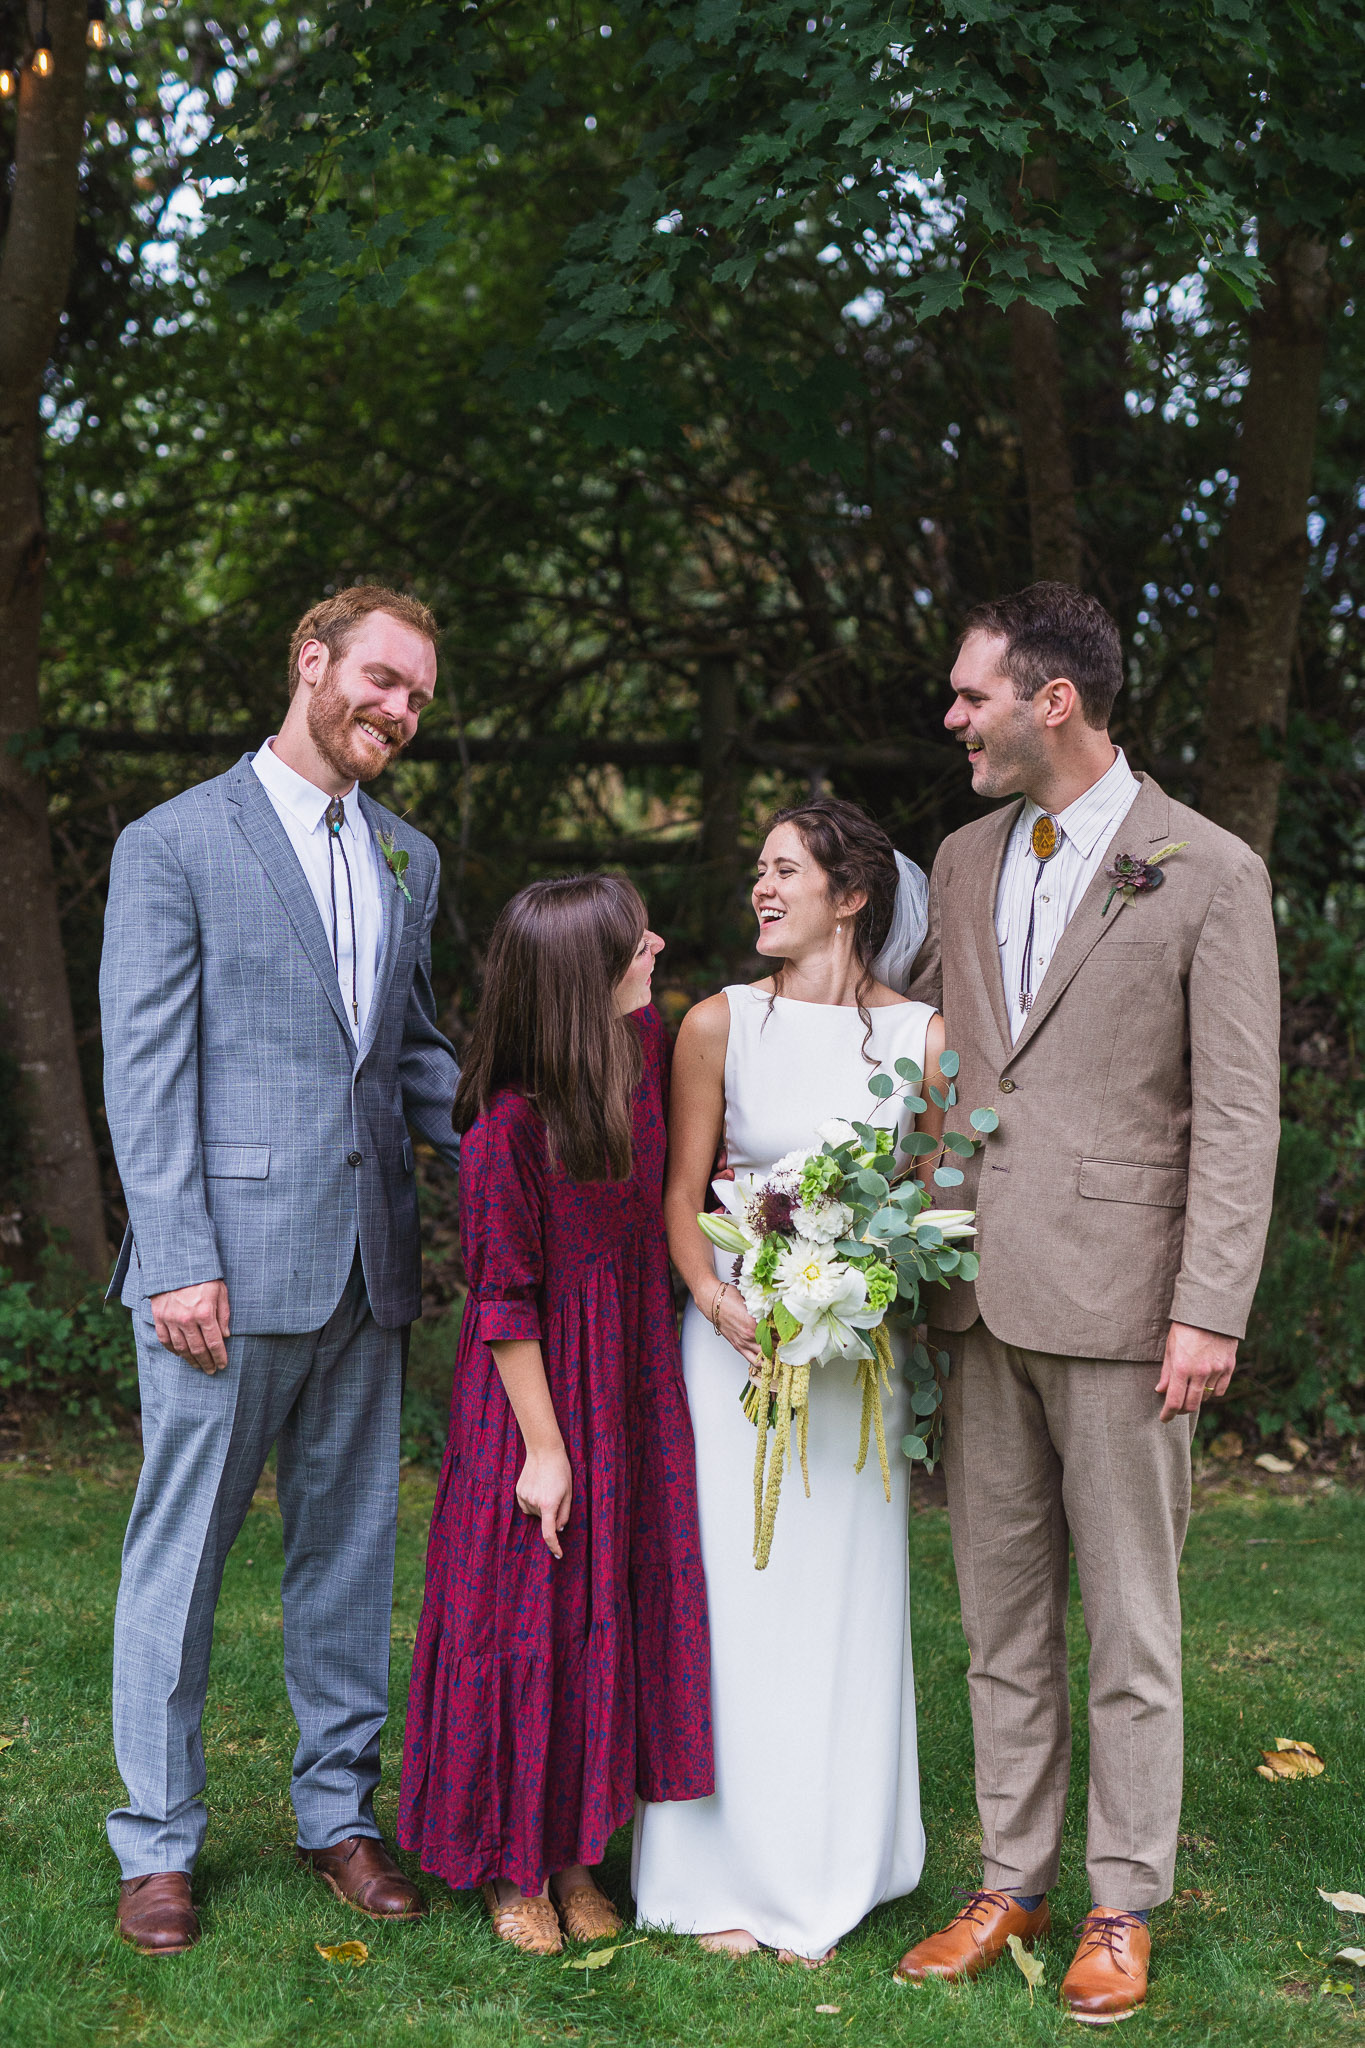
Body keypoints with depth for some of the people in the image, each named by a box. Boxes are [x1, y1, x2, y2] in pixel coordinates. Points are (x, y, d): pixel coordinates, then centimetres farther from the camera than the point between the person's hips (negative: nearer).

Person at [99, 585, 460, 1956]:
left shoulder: (407, 862, 15)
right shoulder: (174, 845, -4)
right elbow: (145, 1071, -8)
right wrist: (177, 1261, -15)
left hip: (365, 1270, 6)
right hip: (226, 1263, -6)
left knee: (350, 1545, 13)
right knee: (182, 1549, 5)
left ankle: (339, 1813, 27)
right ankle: (157, 1842, 18)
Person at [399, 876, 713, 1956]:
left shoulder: (649, 1045, -3)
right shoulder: (510, 1127, -22)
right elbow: (505, 1301, -16)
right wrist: (543, 1447, -13)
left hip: (633, 1383, 7)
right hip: (538, 1390, -7)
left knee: (616, 1610, 12)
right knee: (528, 1614, 4)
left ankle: (576, 1852, 26)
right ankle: (512, 1865, 21)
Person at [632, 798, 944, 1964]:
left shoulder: (922, 1035, 1)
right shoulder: (721, 1024, 1)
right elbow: (682, 1194, 2)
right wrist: (721, 1302, -14)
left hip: (860, 1353, 0)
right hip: (737, 1338, 0)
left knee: (839, 1599, 6)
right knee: (728, 1593, 2)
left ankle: (820, 1876, 19)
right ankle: (723, 1875, 14)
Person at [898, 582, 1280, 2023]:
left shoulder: (1210, 873, -5)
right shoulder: (962, 864, 12)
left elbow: (1238, 1114, -8)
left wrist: (1209, 1312, -14)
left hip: (1120, 1305, -5)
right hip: (978, 1303, 5)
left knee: (1127, 1627, 5)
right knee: (1001, 1618, 13)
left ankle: (1123, 1909, 18)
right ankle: (1011, 1885, 25)